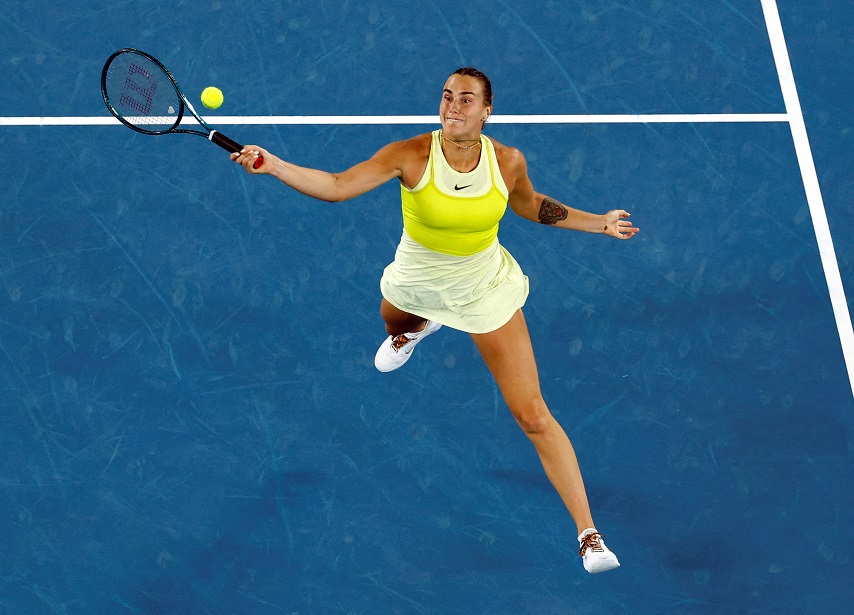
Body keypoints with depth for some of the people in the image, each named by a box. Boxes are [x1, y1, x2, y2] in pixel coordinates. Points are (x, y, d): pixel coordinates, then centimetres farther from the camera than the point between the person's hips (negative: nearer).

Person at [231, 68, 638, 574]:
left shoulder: (508, 161, -20)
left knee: (533, 415, -6)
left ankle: (588, 532, 3)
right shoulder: (411, 156, -26)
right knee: (395, 324, 38)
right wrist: (271, 165, -45)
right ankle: (415, 329, 82)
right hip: (416, 281, 2)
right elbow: (335, 186, -30)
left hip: (486, 289, -1)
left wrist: (599, 223, 0)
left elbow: (530, 205, 3)